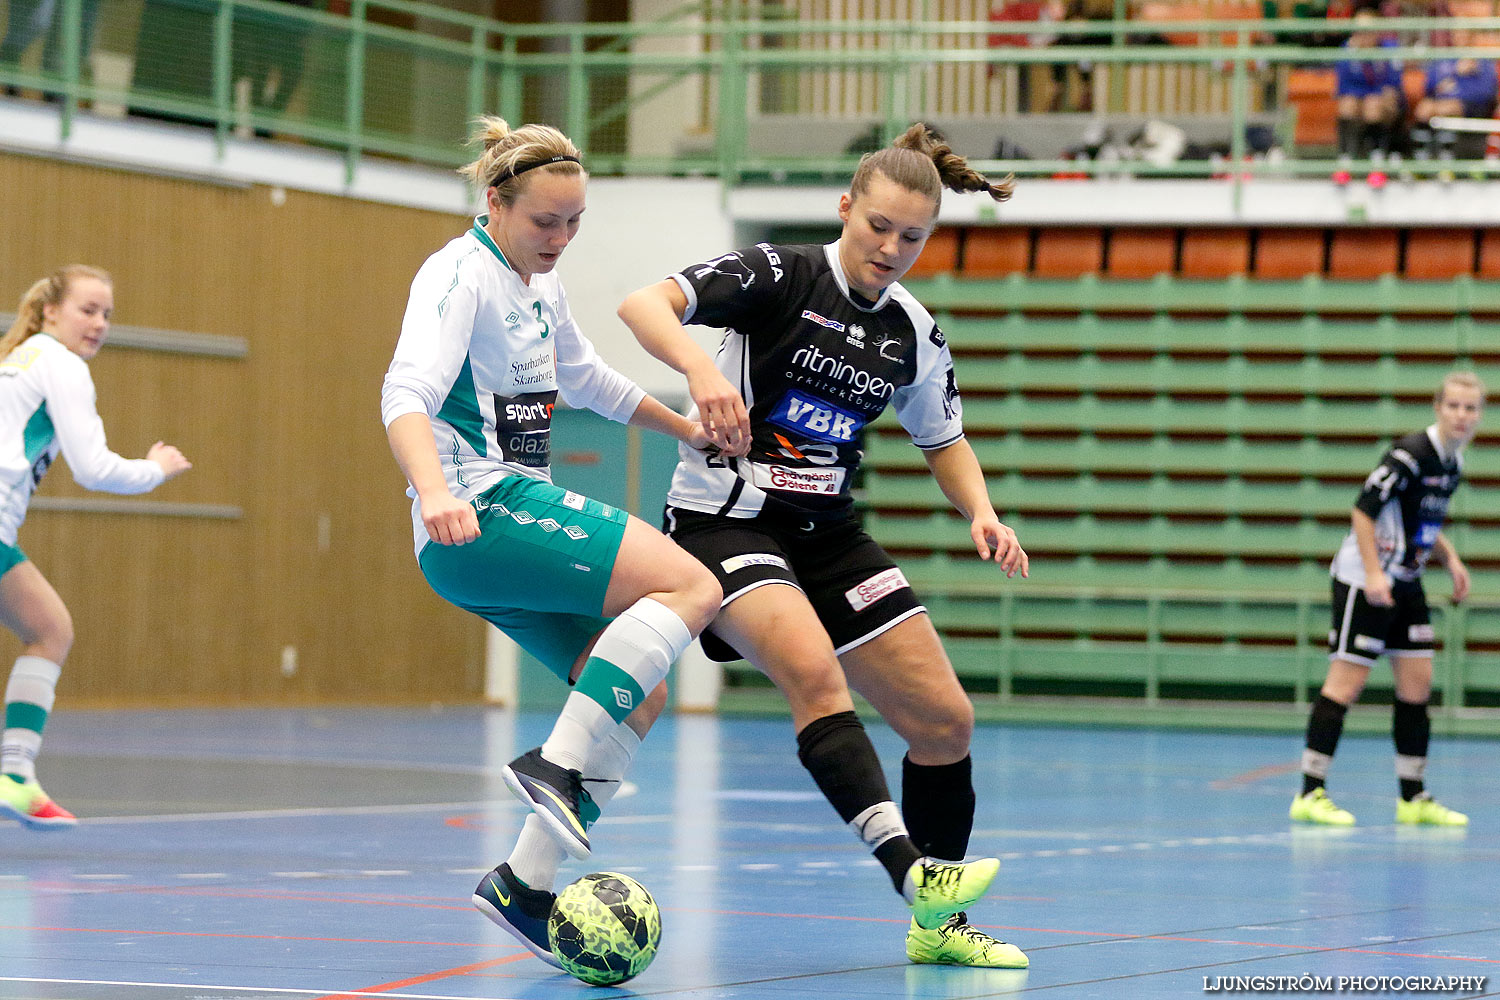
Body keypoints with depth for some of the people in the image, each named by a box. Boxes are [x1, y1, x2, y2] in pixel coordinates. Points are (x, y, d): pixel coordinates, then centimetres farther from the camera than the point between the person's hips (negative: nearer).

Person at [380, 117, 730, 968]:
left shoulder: (541, 282, 16)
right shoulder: (461, 275, -12)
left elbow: (584, 377, 35)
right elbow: (407, 393, -27)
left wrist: (685, 428, 39)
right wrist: (434, 491, -44)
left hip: (523, 507, 10)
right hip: (482, 511, -10)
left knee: (638, 698, 7)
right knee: (690, 586, -21)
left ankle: (525, 884, 7)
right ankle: (556, 765, -26)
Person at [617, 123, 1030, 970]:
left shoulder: (914, 333, 5)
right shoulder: (779, 276, -12)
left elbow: (944, 440, 19)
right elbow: (644, 305, -23)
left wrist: (981, 513, 0)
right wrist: (703, 368, -42)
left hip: (827, 533, 6)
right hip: (726, 519, -6)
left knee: (945, 720, 0)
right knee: (812, 667, -34)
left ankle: (940, 926, 16)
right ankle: (912, 872, -44)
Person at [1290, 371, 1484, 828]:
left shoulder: (1453, 462, 9)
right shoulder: (1411, 454, -18)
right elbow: (1364, 509, -20)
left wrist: (1450, 559, 11)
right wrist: (1373, 574, -24)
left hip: (1405, 583, 9)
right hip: (1365, 581, -9)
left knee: (1418, 683, 7)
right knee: (1347, 683, -9)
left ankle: (1413, 798, 13)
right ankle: (1310, 794, -5)